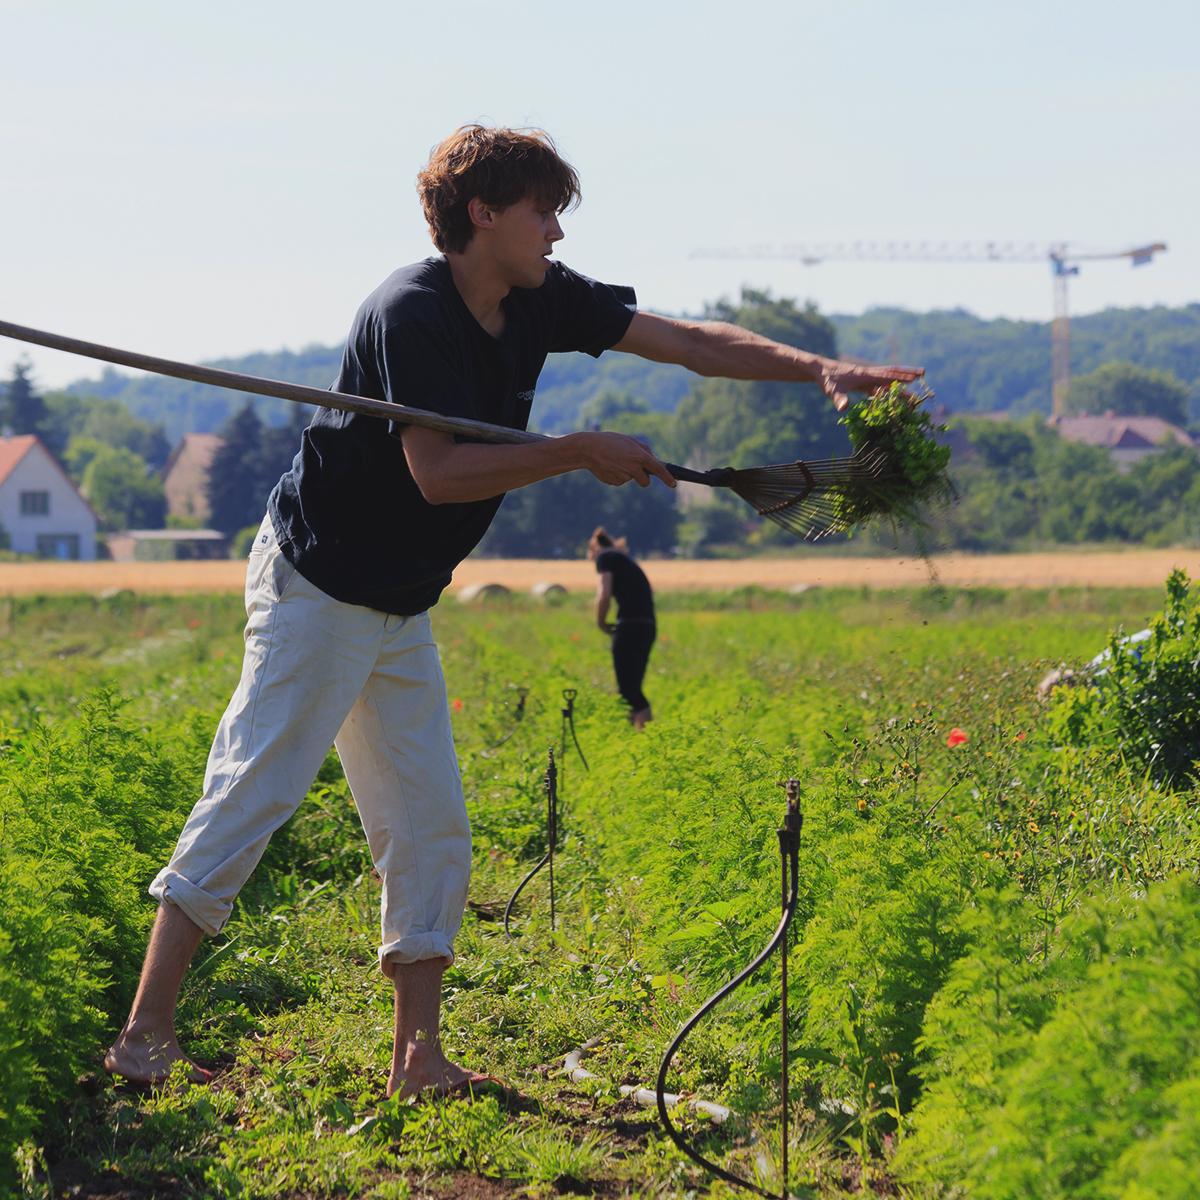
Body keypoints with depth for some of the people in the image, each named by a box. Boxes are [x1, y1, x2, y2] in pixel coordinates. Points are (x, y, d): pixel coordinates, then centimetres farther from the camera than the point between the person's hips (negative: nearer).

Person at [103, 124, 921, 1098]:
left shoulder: (543, 301, 3)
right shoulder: (413, 313, -21)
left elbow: (691, 342, 6)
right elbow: (441, 475, -27)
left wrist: (819, 370, -4)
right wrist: (584, 453, -20)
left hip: (401, 612, 9)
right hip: (317, 589, -9)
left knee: (432, 833, 5)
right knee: (251, 799, -11)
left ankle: (418, 1058, 9)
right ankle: (145, 1035, -7)